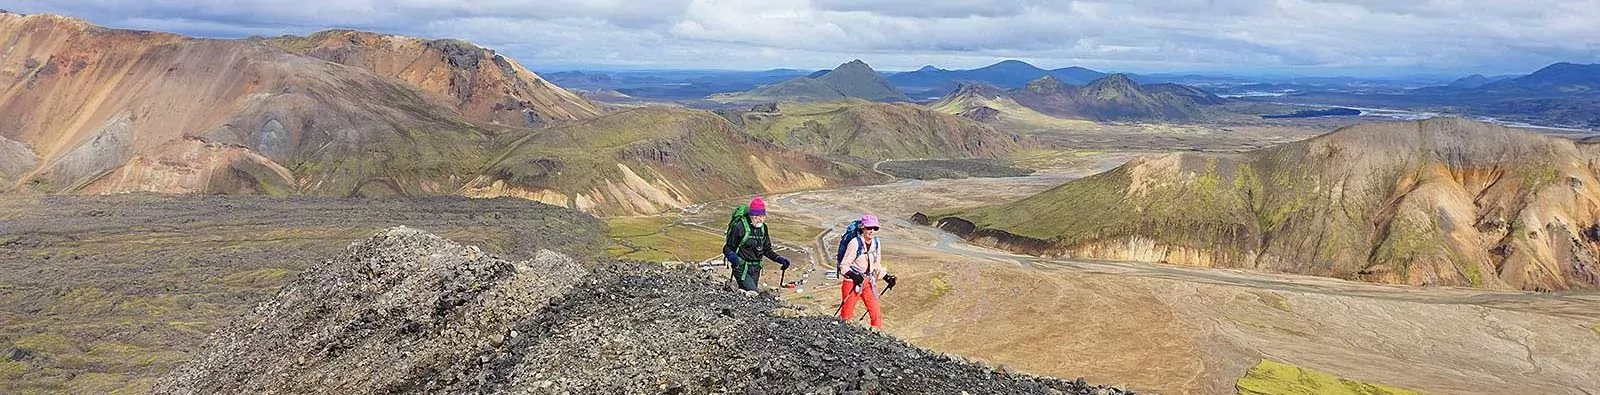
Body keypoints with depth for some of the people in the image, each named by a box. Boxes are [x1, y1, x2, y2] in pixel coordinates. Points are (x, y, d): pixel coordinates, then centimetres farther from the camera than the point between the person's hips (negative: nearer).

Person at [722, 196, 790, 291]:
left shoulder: (763, 227, 6)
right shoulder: (739, 226, -15)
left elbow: (767, 250, 16)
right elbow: (727, 248, -11)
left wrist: (779, 259, 3)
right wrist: (732, 256, -32)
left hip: (755, 269, 6)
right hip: (742, 269, -6)